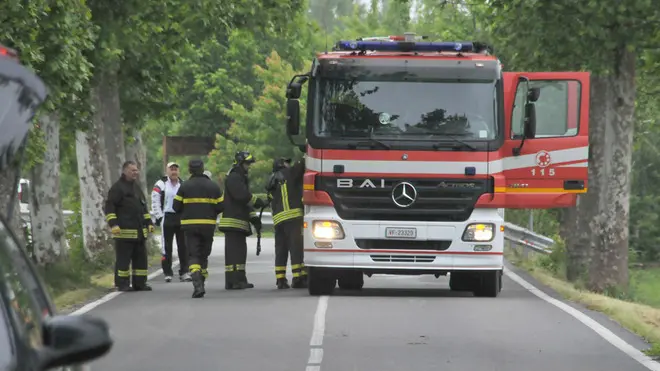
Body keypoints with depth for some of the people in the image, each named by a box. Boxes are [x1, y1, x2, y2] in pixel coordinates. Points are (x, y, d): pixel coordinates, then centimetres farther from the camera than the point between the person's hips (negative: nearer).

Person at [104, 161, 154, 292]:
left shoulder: (136, 187, 20)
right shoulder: (117, 188, -6)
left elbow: (144, 208, 28)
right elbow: (109, 207, -12)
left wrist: (149, 223, 21)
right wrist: (113, 225, -19)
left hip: (140, 231, 8)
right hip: (124, 231, -8)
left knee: (141, 258, 8)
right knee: (123, 259, -4)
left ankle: (140, 283, 14)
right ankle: (123, 284, 1)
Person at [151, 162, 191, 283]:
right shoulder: (160, 184, 0)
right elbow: (155, 202, -3)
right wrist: (159, 217, -9)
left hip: (182, 218, 4)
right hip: (167, 218, -4)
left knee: (183, 246, 2)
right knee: (167, 247, -3)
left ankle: (184, 272, 6)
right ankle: (167, 273, 2)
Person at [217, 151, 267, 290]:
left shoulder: (242, 179, 23)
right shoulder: (233, 178, -10)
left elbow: (246, 200, 23)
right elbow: (242, 196, -21)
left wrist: (253, 217, 12)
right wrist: (259, 202, -13)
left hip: (241, 221, 11)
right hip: (232, 221, -11)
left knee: (240, 251, 12)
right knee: (233, 250, -12)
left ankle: (240, 280, 16)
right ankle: (232, 281, -15)